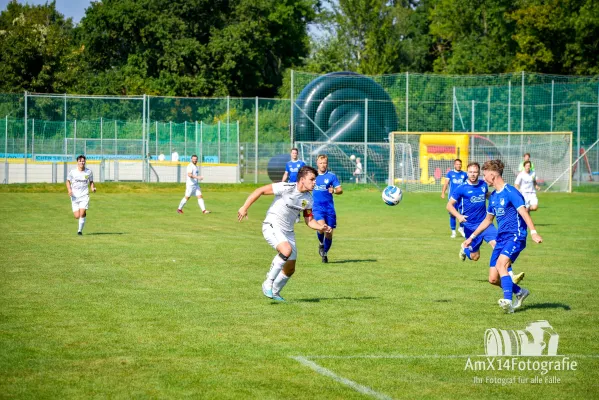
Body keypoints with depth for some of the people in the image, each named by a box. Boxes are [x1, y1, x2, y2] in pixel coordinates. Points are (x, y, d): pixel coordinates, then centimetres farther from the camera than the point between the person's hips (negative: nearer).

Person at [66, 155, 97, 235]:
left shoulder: (89, 172, 1)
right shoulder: (72, 172, -2)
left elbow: (91, 182, 15)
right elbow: (68, 181, 9)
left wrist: (93, 188, -6)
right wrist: (69, 189, -8)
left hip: (84, 195, -1)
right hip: (74, 196, 1)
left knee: (82, 214, -19)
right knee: (77, 216, -3)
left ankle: (80, 230, -4)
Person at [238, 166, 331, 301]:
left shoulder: (308, 199, 2)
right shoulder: (286, 188, -18)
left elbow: (309, 220, 12)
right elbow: (260, 190, -14)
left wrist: (320, 227, -8)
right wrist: (245, 207, -17)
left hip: (288, 231, 7)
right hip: (272, 226, -7)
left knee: (290, 269, 8)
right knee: (286, 250, -34)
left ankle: (274, 292, 33)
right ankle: (268, 283, -20)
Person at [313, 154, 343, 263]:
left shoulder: (331, 176, 1)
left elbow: (340, 189, -3)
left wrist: (334, 191, -23)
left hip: (329, 207, 0)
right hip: (317, 207, 0)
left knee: (329, 233, 2)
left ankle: (325, 253, 23)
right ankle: (321, 243, 5)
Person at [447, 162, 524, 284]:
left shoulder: (483, 185, 4)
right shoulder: (461, 188, -9)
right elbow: (449, 205, -7)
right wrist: (458, 215, -24)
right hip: (470, 226, -2)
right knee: (474, 256, 7)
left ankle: (510, 276, -28)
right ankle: (464, 249, 45)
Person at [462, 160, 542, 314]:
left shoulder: (510, 192, -11)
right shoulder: (493, 196, 16)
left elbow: (524, 212, -22)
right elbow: (487, 220, 29)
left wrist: (533, 232, -36)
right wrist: (471, 237, 32)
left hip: (515, 236, -8)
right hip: (501, 237, 8)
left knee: (501, 264, -31)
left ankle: (508, 301, -38)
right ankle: (520, 292, 26)